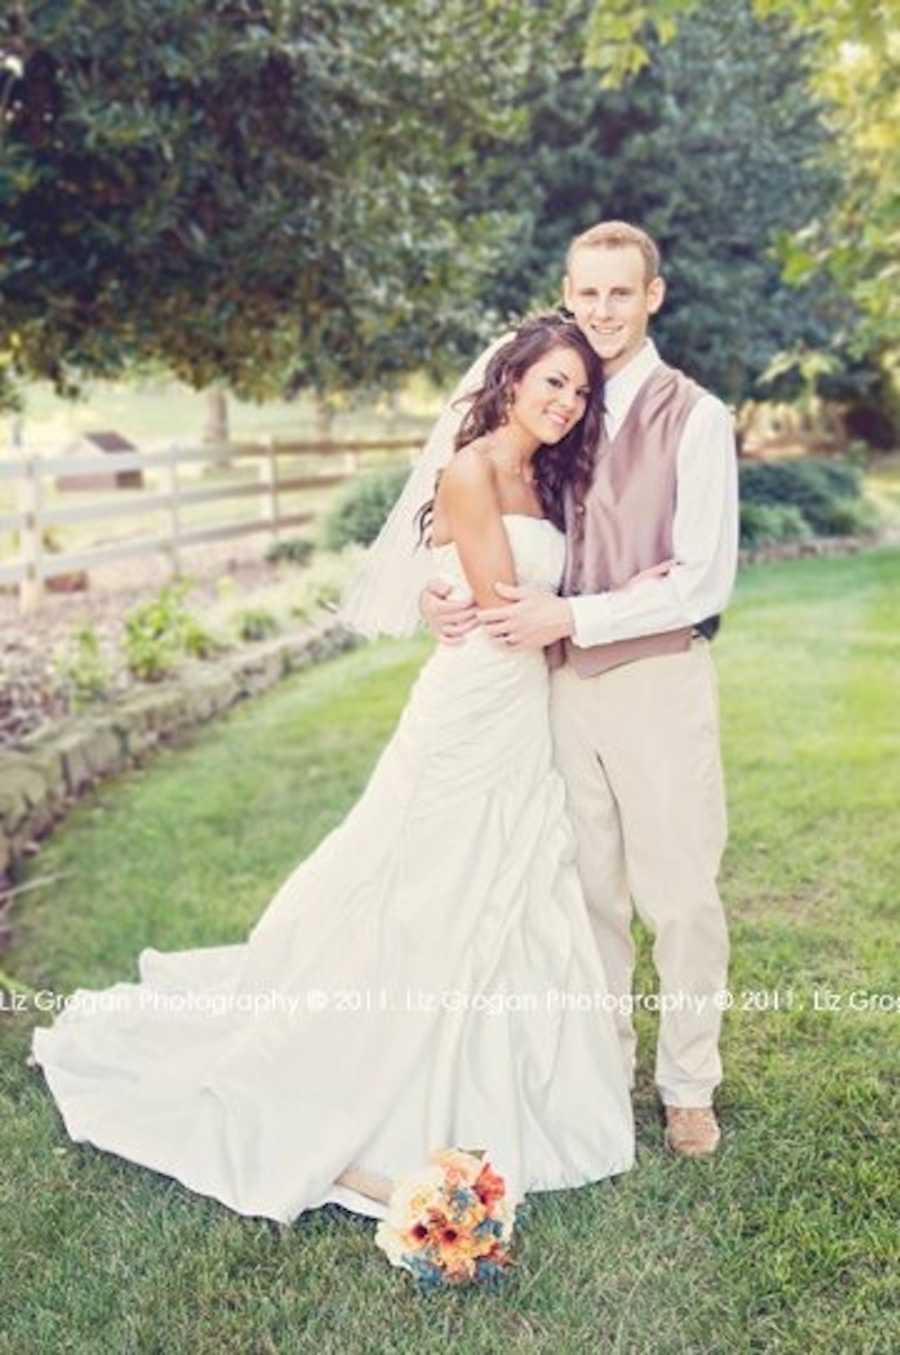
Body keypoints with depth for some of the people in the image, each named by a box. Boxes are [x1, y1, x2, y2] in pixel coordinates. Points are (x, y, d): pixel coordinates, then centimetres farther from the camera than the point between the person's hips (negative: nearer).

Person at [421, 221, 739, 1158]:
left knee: (680, 895, 5)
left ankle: (689, 1087, 24)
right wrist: (439, 589, -4)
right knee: (590, 892, 15)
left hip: (659, 678, -4)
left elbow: (703, 582, -13)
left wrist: (569, 616, -17)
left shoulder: (694, 418, -7)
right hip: (566, 678, 4)